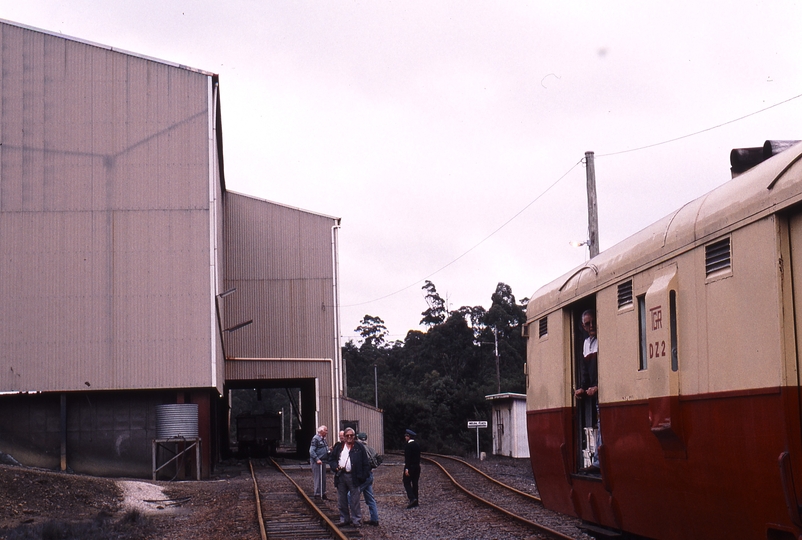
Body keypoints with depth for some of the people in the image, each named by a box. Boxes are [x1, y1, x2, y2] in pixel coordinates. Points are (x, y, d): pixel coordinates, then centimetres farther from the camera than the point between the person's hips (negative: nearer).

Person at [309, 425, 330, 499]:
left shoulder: (323, 439, 17)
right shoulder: (315, 439, -11)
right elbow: (311, 451, -17)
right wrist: (317, 459, -23)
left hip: (322, 462, 9)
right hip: (317, 462, -9)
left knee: (323, 478, 12)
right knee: (317, 478, -7)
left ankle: (323, 493, 19)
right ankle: (317, 494, -3)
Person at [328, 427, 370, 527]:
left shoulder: (359, 448, 3)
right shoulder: (339, 448, 14)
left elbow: (365, 463, 1)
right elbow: (332, 459, 17)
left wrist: (364, 476, -8)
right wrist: (336, 467, -4)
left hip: (353, 477, -4)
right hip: (341, 476, 4)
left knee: (354, 500, -1)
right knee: (342, 500, 9)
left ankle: (356, 520, 5)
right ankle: (344, 519, 19)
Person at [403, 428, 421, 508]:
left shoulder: (408, 445, -14)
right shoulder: (417, 445, 11)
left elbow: (407, 457, -19)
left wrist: (406, 469, -20)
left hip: (410, 466, -8)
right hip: (417, 466, 8)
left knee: (407, 483, -2)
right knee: (415, 484, 10)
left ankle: (412, 498, -18)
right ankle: (415, 502, 11)